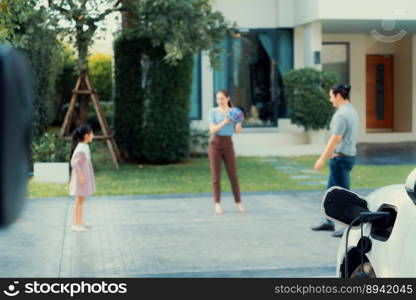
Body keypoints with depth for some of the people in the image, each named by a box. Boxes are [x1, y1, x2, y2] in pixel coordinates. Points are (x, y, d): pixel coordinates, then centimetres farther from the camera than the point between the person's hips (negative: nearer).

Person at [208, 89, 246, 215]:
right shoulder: (213, 112, -1)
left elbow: (238, 131, -4)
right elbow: (212, 130, -12)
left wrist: (239, 121, -26)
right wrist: (224, 122, -27)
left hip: (228, 145, 2)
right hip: (215, 145, -2)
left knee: (233, 175, 1)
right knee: (216, 176, -4)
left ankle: (239, 203, 14)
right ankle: (218, 205, 4)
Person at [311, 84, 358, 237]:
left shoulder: (341, 115, -19)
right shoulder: (352, 112, 12)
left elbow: (335, 139, -23)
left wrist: (322, 159, -19)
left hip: (340, 158, -10)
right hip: (349, 156, 10)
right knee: (331, 189, 19)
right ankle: (328, 222, 28)